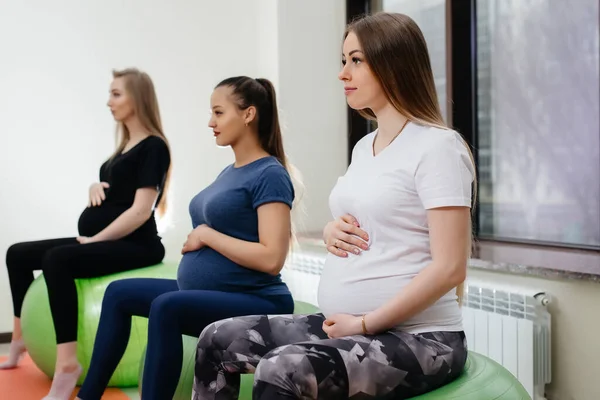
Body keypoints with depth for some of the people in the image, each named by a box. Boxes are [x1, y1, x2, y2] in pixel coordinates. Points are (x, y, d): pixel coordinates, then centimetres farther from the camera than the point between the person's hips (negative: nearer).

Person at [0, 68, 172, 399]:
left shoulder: (152, 147, -11)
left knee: (58, 259, -34)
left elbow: (141, 210, -19)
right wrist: (96, 187, 5)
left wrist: (96, 239, -16)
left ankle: (67, 365, -36)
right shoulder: (125, 146, 17)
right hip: (104, 240, 10)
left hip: (134, 245, -10)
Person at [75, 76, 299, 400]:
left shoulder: (270, 174, -13)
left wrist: (207, 235, -15)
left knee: (166, 307, -33)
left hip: (253, 302, -10)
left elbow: (272, 258, -23)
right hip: (205, 293, 10)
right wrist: (195, 243, 1)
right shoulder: (229, 171, 14)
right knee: (119, 293, 13)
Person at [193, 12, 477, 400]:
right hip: (345, 325, 9)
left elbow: (448, 268, -19)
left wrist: (365, 323, -18)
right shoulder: (364, 146, 14)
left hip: (418, 338, -8)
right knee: (218, 340, 3)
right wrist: (333, 232, 3)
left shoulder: (437, 145, -13)